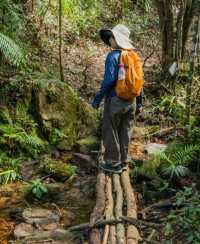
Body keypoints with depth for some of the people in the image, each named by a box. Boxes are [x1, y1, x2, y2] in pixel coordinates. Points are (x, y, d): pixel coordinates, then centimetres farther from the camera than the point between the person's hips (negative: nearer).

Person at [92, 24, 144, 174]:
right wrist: (139, 102, 14)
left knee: (110, 132, 7)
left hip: (115, 100, -6)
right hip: (130, 101, 7)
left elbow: (109, 80, -20)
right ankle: (123, 161, 25)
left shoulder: (113, 56, -15)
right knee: (125, 132, 15)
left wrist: (98, 98, -11)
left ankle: (114, 163, 14)